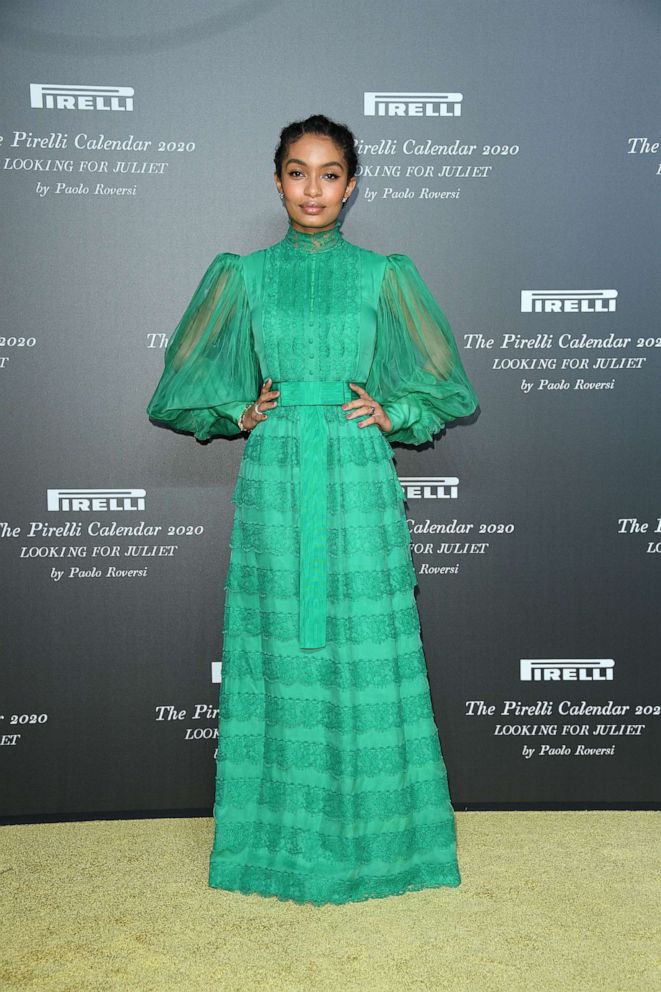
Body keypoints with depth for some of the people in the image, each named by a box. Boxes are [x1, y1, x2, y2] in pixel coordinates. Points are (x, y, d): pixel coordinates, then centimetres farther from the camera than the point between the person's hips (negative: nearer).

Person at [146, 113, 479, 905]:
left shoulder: (382, 274, 6)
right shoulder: (244, 274, 8)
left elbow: (441, 384, 12)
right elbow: (190, 379, 14)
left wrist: (394, 415, -3)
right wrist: (237, 413, -1)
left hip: (358, 481, 0)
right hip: (273, 478, 1)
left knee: (365, 652, 3)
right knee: (278, 653, 5)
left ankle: (372, 835, 20)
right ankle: (284, 836, 20)